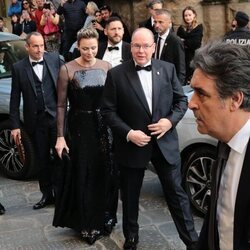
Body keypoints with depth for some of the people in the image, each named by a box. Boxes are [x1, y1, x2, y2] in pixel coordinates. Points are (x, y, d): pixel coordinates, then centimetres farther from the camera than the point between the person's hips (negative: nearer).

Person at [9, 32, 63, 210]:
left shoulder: (55, 59, 0)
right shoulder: (19, 68, 1)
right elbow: (15, 99, 2)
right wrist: (15, 125, -1)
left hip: (56, 116, -1)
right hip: (36, 121, 1)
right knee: (42, 160, 11)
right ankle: (47, 195, 25)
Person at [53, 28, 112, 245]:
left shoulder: (106, 67, 2)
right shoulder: (67, 69, -7)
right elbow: (61, 105, -5)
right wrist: (60, 136, -9)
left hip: (103, 125, 3)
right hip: (79, 126, -2)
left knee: (102, 174, 9)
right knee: (82, 176, 5)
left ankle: (100, 219, 27)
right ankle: (85, 224, 20)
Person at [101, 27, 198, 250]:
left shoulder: (167, 69, 1)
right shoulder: (116, 74, -6)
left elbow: (181, 100, 6)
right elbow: (108, 110, -5)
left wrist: (171, 121, -12)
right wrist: (128, 133, -16)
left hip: (165, 142, 1)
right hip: (132, 144, -1)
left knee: (176, 193, 8)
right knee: (130, 196, 14)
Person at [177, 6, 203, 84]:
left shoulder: (199, 27, 2)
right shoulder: (181, 28, 12)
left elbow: (196, 43, -10)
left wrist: (184, 41, -1)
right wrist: (189, 44, -9)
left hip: (194, 58, -3)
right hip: (182, 58, 3)